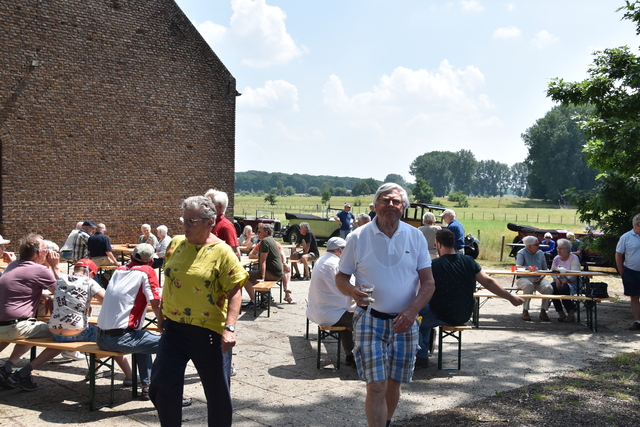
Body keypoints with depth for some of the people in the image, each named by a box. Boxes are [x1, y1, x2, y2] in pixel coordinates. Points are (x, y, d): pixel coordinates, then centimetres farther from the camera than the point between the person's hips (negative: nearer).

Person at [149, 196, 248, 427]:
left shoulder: (222, 252, -12)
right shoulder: (176, 243, 5)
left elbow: (234, 293, -14)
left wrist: (230, 327, -23)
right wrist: (163, 313, 18)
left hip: (209, 332, -5)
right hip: (174, 328, 5)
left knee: (217, 390, 9)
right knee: (161, 385, 3)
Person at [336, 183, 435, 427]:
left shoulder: (416, 237, 1)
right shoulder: (358, 237, -4)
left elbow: (428, 282, -1)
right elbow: (341, 277, 3)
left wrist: (412, 310, -17)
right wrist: (353, 292, -20)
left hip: (404, 322, 3)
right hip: (369, 320, -2)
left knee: (394, 384, 14)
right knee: (376, 386, -9)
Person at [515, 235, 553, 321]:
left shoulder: (540, 253, 15)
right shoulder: (521, 253, -1)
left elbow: (545, 269, 14)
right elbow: (517, 266, -17)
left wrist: (541, 277, -8)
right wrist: (526, 268, -39)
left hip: (538, 278, 4)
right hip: (523, 278, -4)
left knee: (549, 288, -26)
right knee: (529, 285, -38)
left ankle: (543, 311, -11)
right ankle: (525, 311, -25)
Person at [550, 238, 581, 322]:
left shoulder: (574, 258, -5)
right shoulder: (556, 258, 12)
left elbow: (574, 274, -16)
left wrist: (565, 281, -29)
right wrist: (556, 279, -16)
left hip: (571, 283, -4)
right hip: (559, 281, 5)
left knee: (564, 289, -35)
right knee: (552, 287, -28)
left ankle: (571, 313, -15)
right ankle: (560, 313, -15)